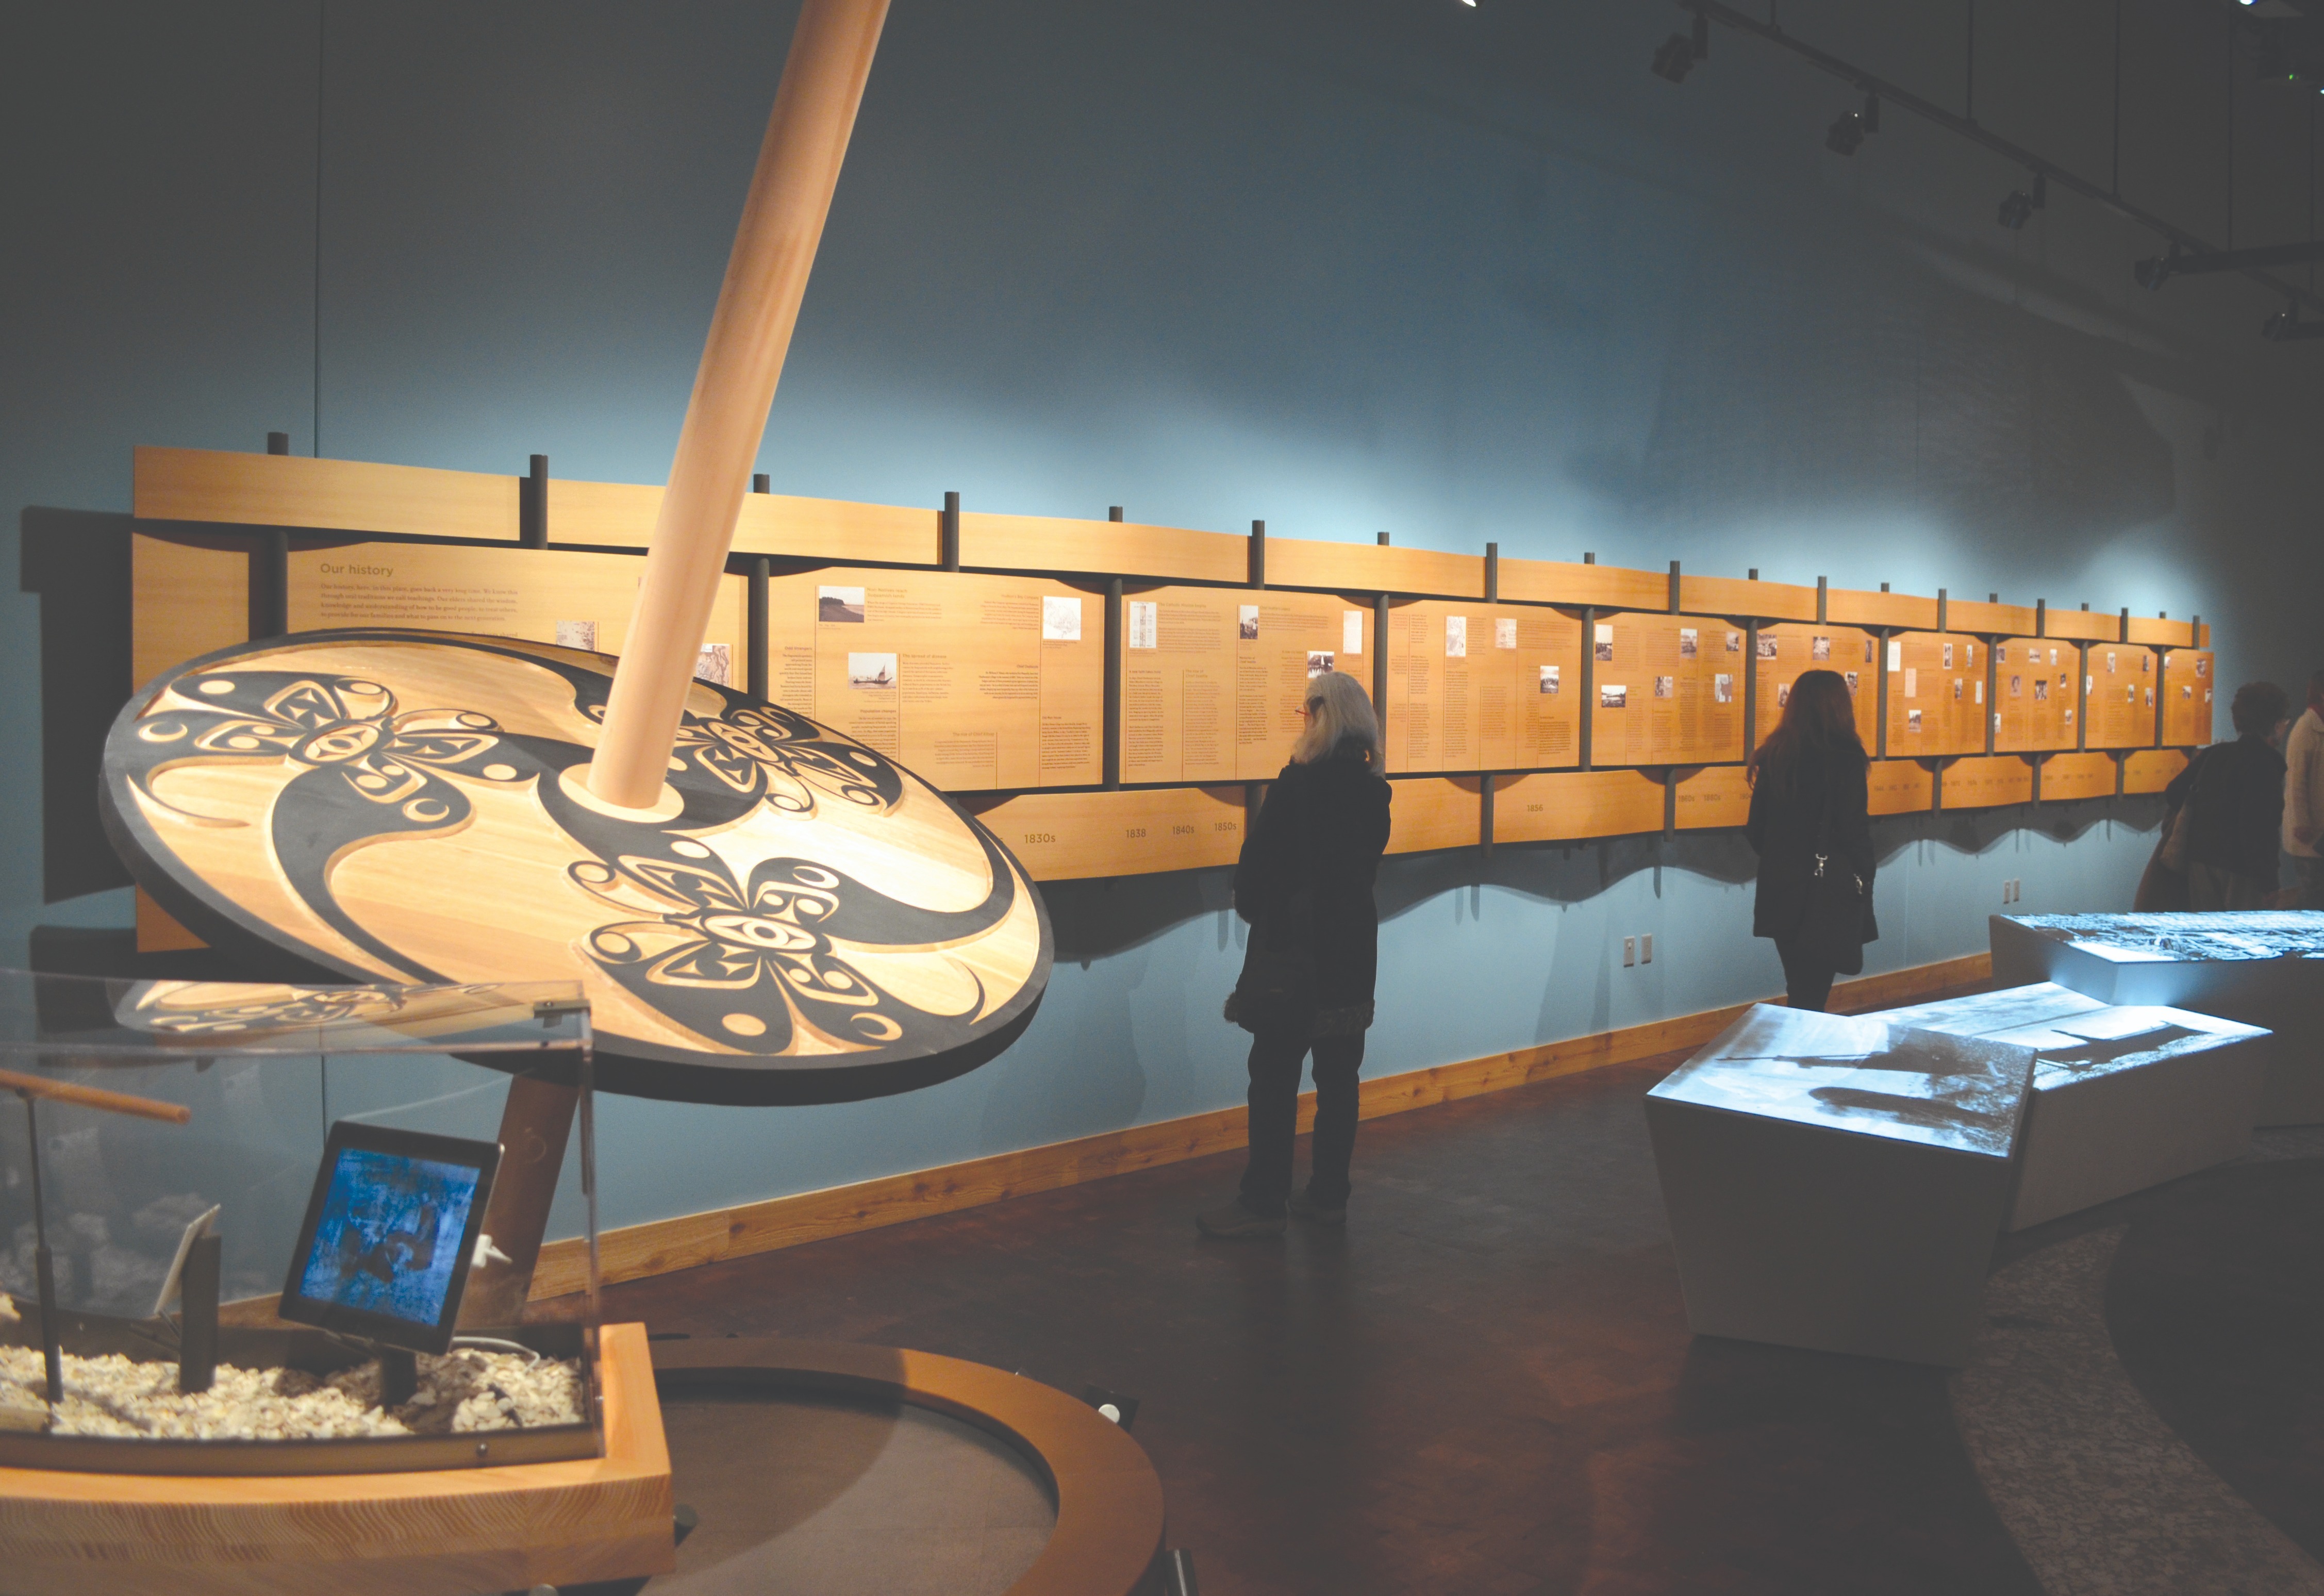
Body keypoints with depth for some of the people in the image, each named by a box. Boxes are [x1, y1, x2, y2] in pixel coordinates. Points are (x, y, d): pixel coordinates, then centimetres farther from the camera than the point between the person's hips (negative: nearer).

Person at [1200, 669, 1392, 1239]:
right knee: (1338, 1075, 11)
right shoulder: (1374, 790, 4)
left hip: (1293, 946, -6)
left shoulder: (1298, 784, -16)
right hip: (1353, 942, 7)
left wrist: (1251, 907, 6)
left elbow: (1259, 858, -11)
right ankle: (1329, 1196, 18)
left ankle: (1264, 1202, 3)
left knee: (1275, 1075, -1)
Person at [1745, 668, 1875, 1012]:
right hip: (1830, 896, -5)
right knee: (1812, 999, 0)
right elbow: (1854, 833, -14)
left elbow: (1756, 831, 8)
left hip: (1781, 892, 5)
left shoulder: (1773, 756, 3)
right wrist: (1862, 883, 0)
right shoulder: (1846, 760, -13)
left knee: (1800, 992, 16)